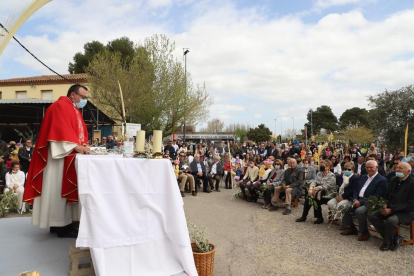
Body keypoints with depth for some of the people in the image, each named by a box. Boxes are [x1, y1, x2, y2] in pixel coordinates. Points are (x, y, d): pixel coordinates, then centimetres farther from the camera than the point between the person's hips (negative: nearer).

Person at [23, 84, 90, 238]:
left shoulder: (76, 110, 19)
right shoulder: (60, 106, -10)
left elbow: (80, 131, 17)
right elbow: (62, 129, -23)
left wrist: (82, 145, -1)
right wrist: (75, 146, -31)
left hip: (71, 156, 10)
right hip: (60, 155, -10)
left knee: (65, 189, 10)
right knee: (58, 189, -5)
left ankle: (62, 222, 17)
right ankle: (61, 226, -1)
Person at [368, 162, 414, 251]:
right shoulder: (394, 180, 10)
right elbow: (387, 196, 17)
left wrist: (391, 210, -21)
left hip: (406, 212, -7)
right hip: (390, 209, 7)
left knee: (391, 220, -35)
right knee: (371, 216, -12)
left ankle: (387, 243, -8)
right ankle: (395, 237, -5)